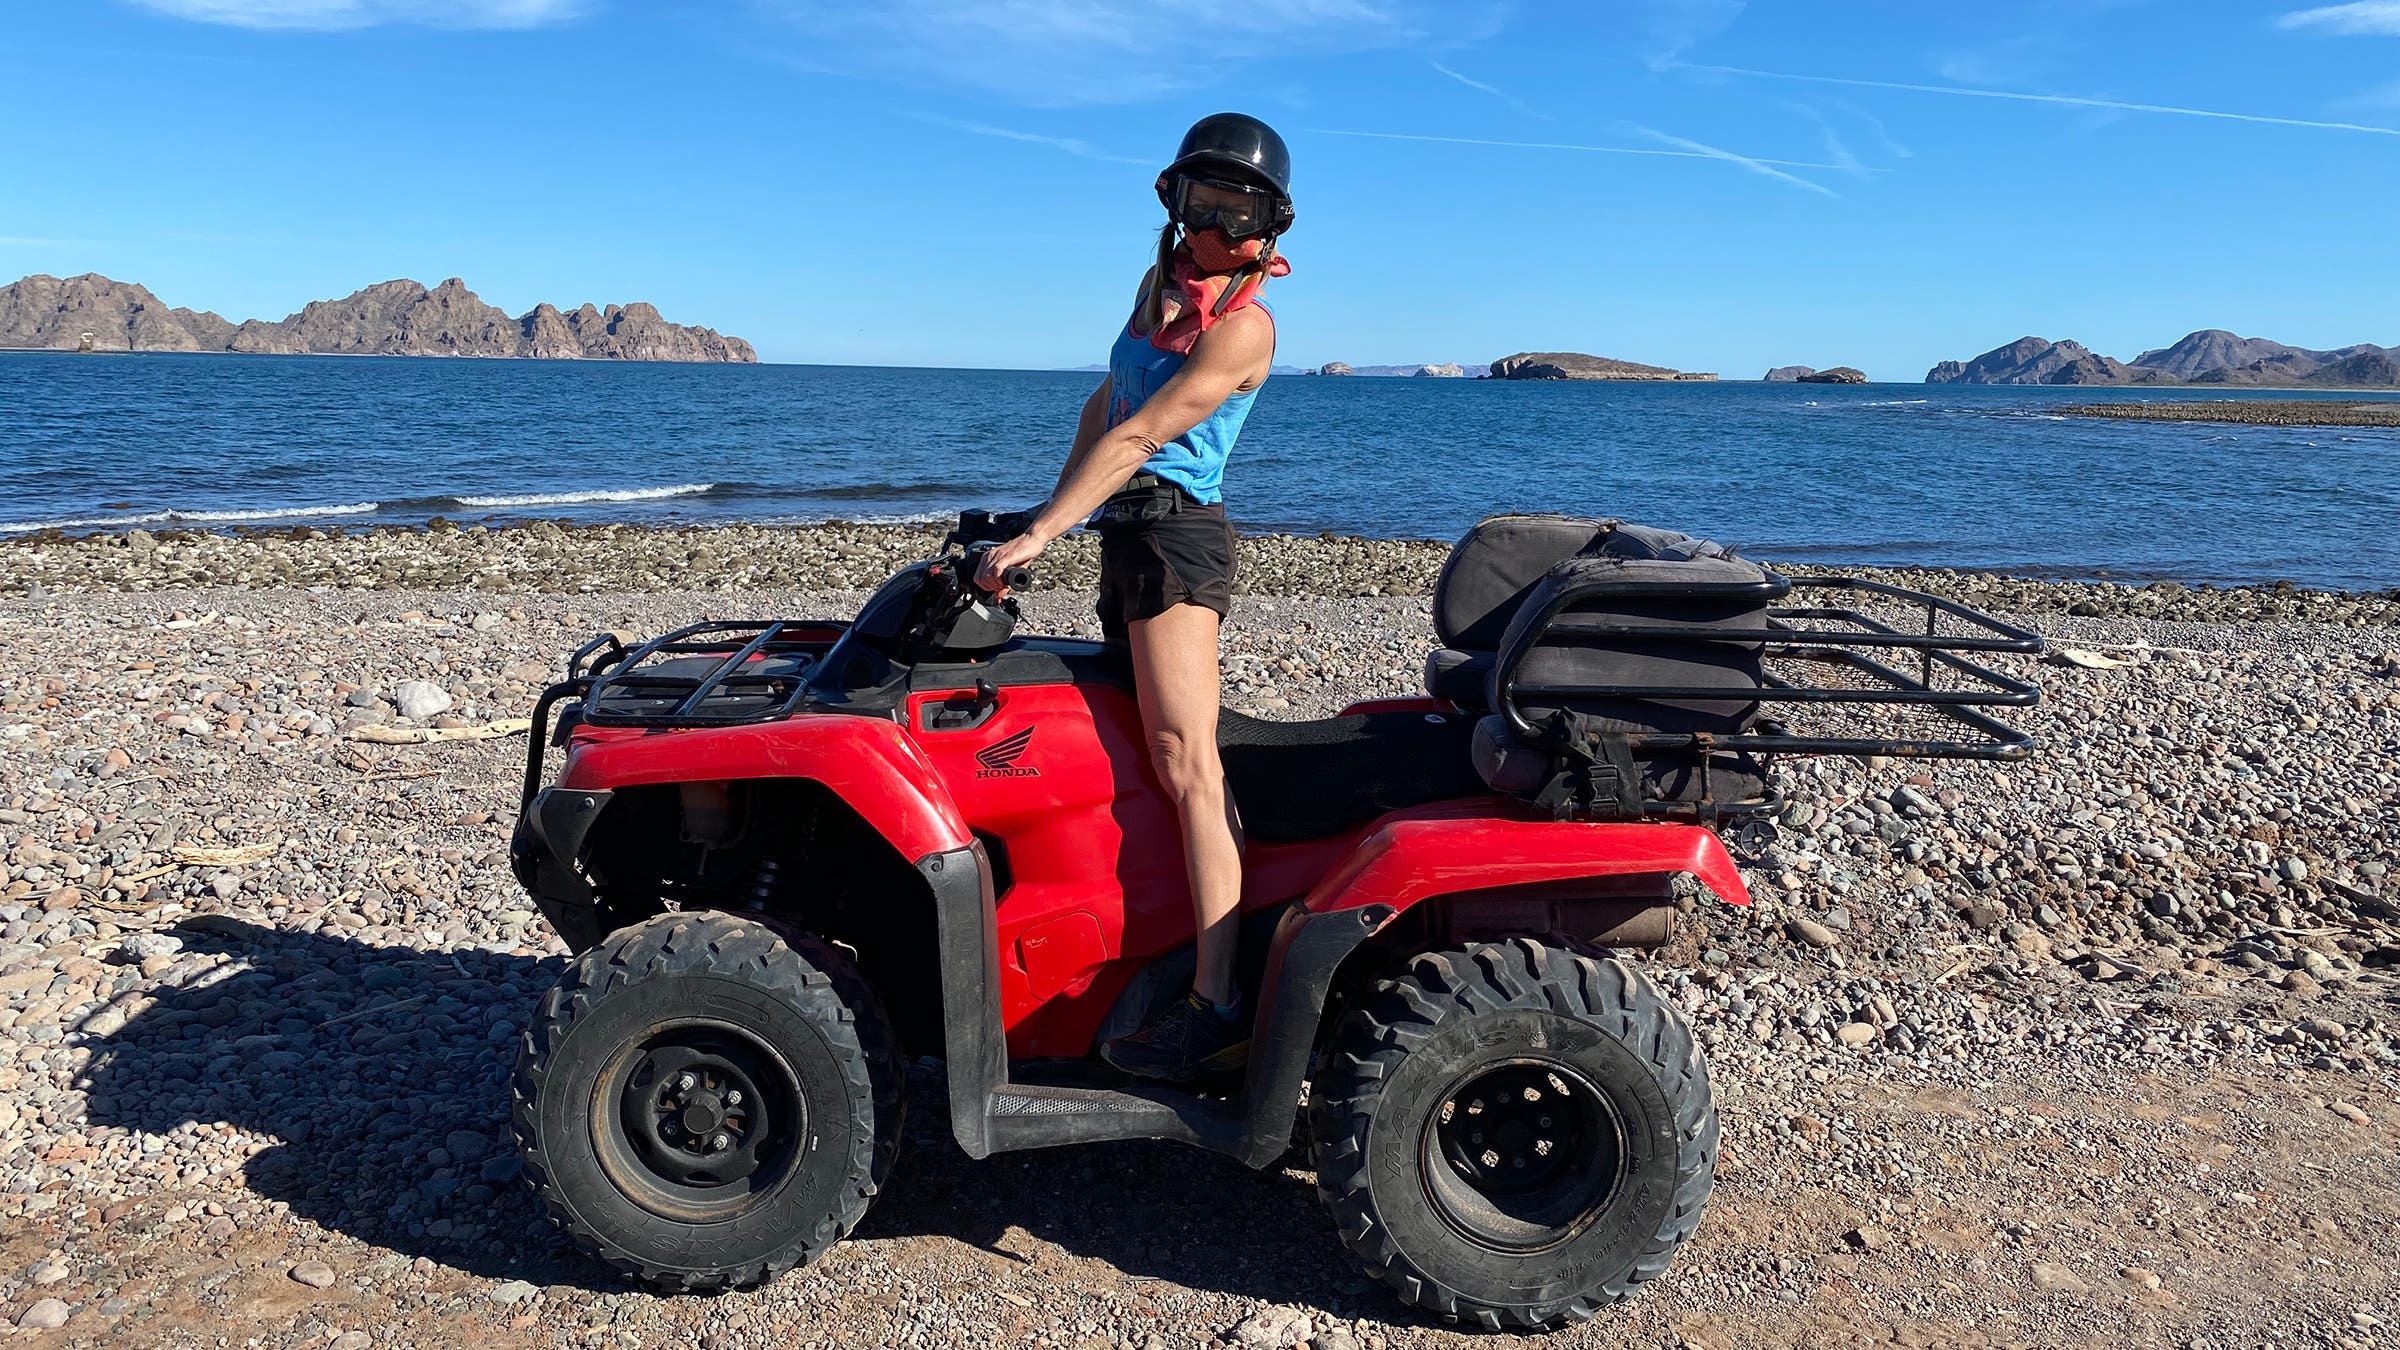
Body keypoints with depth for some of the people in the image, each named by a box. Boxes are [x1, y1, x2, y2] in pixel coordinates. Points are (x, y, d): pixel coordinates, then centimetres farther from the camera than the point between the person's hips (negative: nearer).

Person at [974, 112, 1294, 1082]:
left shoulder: (1243, 323, -9)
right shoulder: (1161, 283, 18)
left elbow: (1139, 437, -17)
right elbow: (1104, 406, 25)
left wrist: (1037, 537, -20)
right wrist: (1051, 507, 18)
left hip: (1173, 532, -9)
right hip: (1131, 535, 9)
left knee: (1186, 764, -15)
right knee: (1162, 754, 11)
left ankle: (1216, 1010, -15)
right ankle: (1175, 950, 21)